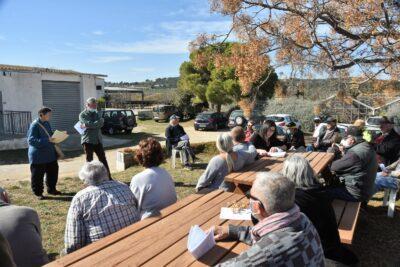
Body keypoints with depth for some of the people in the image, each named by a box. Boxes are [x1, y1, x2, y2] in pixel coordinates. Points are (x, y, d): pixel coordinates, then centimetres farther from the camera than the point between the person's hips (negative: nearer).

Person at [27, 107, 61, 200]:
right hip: (38, 155, -8)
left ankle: (51, 189, 30)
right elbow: (31, 140, -23)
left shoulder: (47, 123, 7)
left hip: (50, 154, 8)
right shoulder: (34, 125, -17)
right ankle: (38, 193, 17)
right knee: (37, 175, 3)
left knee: (53, 171, 14)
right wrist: (47, 140, -31)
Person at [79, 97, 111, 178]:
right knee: (89, 160, 4)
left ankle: (108, 177, 16)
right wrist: (97, 123, -8)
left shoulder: (96, 113, 13)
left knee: (103, 159, 8)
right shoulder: (82, 115, -1)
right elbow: (90, 123, -20)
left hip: (98, 140, 5)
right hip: (88, 140, -5)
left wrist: (87, 125, -11)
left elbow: (101, 123, -7)